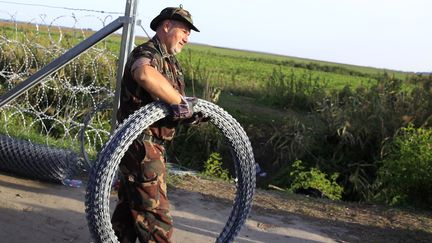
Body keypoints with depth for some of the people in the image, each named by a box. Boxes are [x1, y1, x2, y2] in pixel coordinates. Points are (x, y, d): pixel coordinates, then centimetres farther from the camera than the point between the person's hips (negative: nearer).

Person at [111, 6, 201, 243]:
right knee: (154, 210, -3)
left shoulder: (170, 61, 17)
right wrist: (179, 101, -36)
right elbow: (144, 73, -43)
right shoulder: (148, 53, -16)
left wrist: (190, 112, -7)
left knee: (130, 205, 19)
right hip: (141, 145, -10)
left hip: (151, 145, 10)